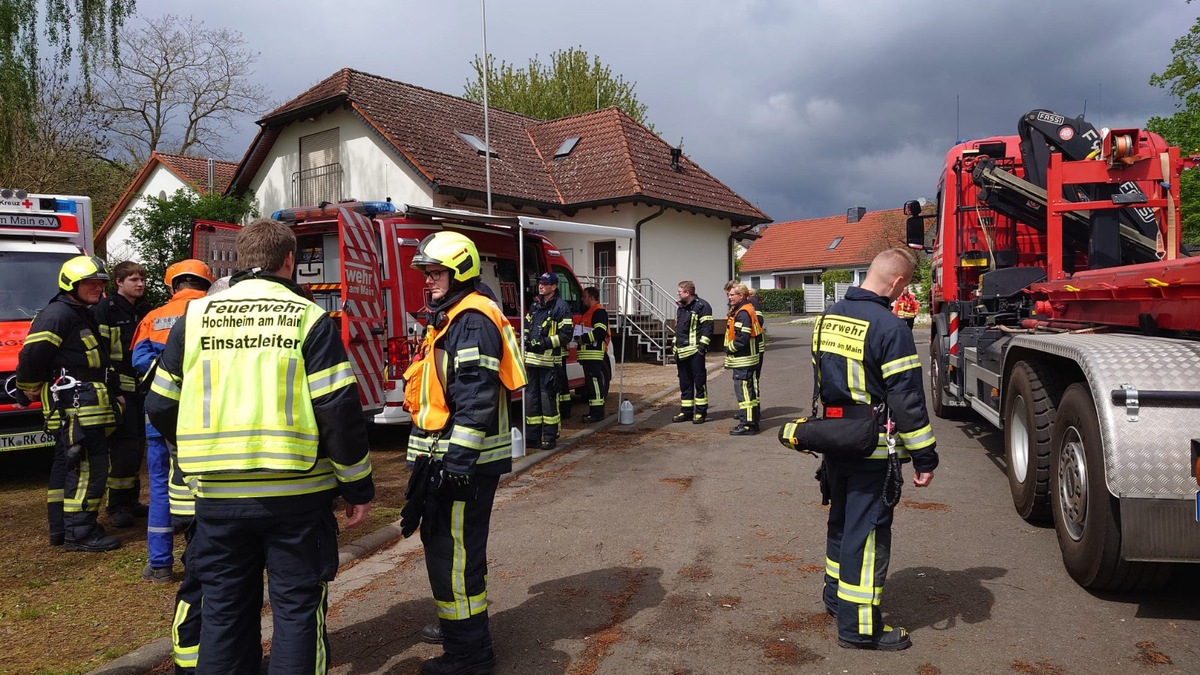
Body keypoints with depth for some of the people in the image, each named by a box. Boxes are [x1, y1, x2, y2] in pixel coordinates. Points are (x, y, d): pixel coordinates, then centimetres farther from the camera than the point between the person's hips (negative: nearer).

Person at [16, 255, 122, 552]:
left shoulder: (83, 316, 20)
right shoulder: (57, 314, -12)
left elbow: (98, 363, 24)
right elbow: (32, 355, -19)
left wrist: (114, 394, 18)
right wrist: (30, 388, -5)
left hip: (86, 408, 11)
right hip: (73, 407, -11)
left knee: (67, 466, 15)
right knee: (89, 467, -10)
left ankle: (60, 528, 25)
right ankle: (80, 533, -5)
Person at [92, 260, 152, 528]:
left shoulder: (145, 310, 15)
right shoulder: (104, 309, -6)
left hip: (142, 388, 7)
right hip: (119, 389, -7)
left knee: (138, 445, 10)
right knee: (124, 446, -7)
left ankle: (131, 500, 21)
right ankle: (117, 506, 3)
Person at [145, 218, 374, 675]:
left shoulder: (195, 316, 5)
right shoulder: (308, 317, -5)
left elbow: (161, 407, 9)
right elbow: (339, 410, -11)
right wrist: (358, 487, -2)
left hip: (218, 495, 4)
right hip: (295, 494, -3)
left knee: (224, 609, 18)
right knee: (297, 607, 10)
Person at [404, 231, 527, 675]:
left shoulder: (473, 321, -17)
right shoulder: (450, 318, 17)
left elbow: (476, 398, -25)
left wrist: (458, 460, -26)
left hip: (465, 460, -11)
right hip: (445, 456, 11)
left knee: (453, 551, -3)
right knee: (441, 540, 22)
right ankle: (458, 622, 39)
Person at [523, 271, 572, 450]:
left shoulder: (561, 307, -5)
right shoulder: (534, 305, 16)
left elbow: (566, 335, -9)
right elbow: (527, 327, 28)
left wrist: (545, 343, -16)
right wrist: (526, 339, 8)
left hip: (549, 361, -7)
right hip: (532, 359, 7)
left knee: (548, 398, -5)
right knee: (531, 397, 10)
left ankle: (550, 437, 4)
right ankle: (532, 435, 18)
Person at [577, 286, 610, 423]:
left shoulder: (599, 312, -10)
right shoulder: (589, 312, 23)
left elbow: (600, 331, -22)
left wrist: (583, 338, -18)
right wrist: (579, 337, 14)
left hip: (595, 355, -11)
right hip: (588, 355, 11)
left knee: (595, 381, -11)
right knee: (591, 382, 12)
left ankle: (597, 412, -11)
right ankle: (593, 411, 17)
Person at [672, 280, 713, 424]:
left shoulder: (702, 306, -8)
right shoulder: (681, 308, 19)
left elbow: (707, 328, -13)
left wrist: (702, 346, -18)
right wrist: (675, 345, 20)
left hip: (695, 352, -8)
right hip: (681, 352, 8)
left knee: (699, 382, -1)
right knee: (685, 383, 11)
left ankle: (701, 412, 6)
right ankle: (686, 411, 18)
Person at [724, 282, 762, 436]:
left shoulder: (743, 313, -19)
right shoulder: (739, 311, 14)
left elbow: (742, 338, -26)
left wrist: (730, 348, -12)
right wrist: (730, 348, 12)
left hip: (743, 361, -11)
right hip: (743, 360, 11)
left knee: (744, 391, -6)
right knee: (750, 390, 17)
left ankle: (747, 424, -2)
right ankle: (753, 418, 26)